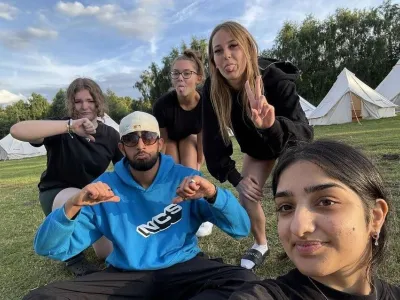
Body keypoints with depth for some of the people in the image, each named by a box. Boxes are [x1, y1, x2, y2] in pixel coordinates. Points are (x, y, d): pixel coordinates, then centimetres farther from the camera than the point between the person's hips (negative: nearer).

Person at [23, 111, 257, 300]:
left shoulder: (185, 178, -3)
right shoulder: (106, 187, -1)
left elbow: (242, 229, -7)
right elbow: (49, 249, -4)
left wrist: (212, 192, -26)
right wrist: (72, 206, -24)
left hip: (183, 270, 0)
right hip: (127, 276, 1)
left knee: (244, 279, -27)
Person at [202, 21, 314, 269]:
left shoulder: (276, 80, -39)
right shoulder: (212, 91, -28)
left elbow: (304, 132, -48)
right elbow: (212, 138, -21)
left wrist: (271, 124, -70)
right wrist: (235, 178, -23)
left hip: (290, 142, -3)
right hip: (256, 147, 3)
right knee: (247, 196, -4)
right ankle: (261, 245, 24)